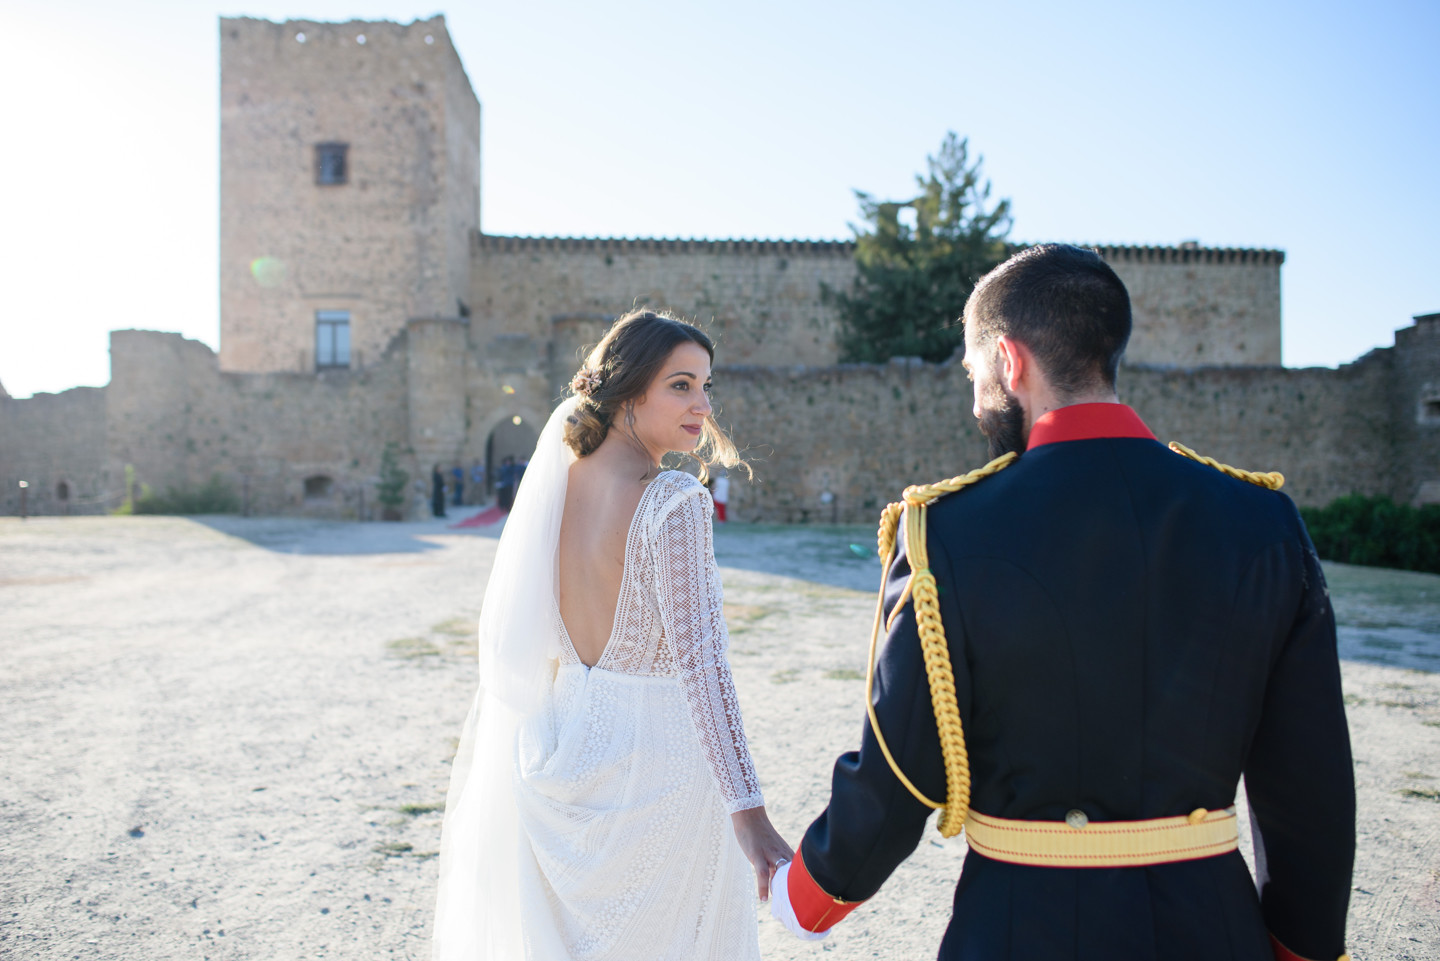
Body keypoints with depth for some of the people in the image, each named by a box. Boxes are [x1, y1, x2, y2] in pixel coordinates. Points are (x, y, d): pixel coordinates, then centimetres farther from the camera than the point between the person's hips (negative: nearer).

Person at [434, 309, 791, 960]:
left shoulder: (555, 477, -2)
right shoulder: (674, 504, -21)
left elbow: (504, 631, 7)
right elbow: (700, 662, -27)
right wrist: (748, 813, -27)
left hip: (558, 743, 6)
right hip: (654, 760, -6)